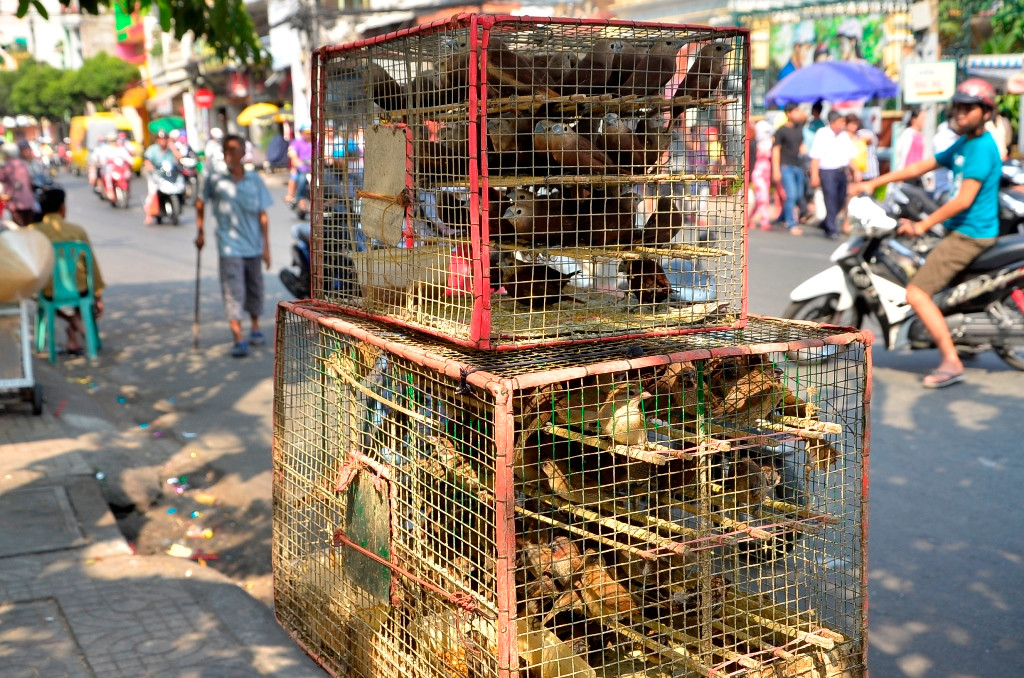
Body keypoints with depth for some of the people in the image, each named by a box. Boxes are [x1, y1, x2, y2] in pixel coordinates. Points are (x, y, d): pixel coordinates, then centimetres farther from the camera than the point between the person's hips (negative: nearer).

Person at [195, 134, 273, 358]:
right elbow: (200, 204, 11)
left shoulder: (255, 180, -1)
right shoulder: (214, 180, -4)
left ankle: (255, 327, 35)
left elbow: (262, 215, 1)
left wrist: (266, 246, 1)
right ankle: (238, 339, -11)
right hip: (229, 246, -2)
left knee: (254, 287, 15)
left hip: (253, 245, 2)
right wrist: (201, 231, 6)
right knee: (233, 291, -9)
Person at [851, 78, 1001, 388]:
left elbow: (964, 199, -24)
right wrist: (873, 183, 12)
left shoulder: (982, 147, -16)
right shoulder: (962, 144, 15)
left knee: (916, 292, -17)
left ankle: (951, 363, -16)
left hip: (971, 233, -11)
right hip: (959, 231, 11)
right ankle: (943, 338, 33)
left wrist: (922, 225, -20)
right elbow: (920, 167, 17)